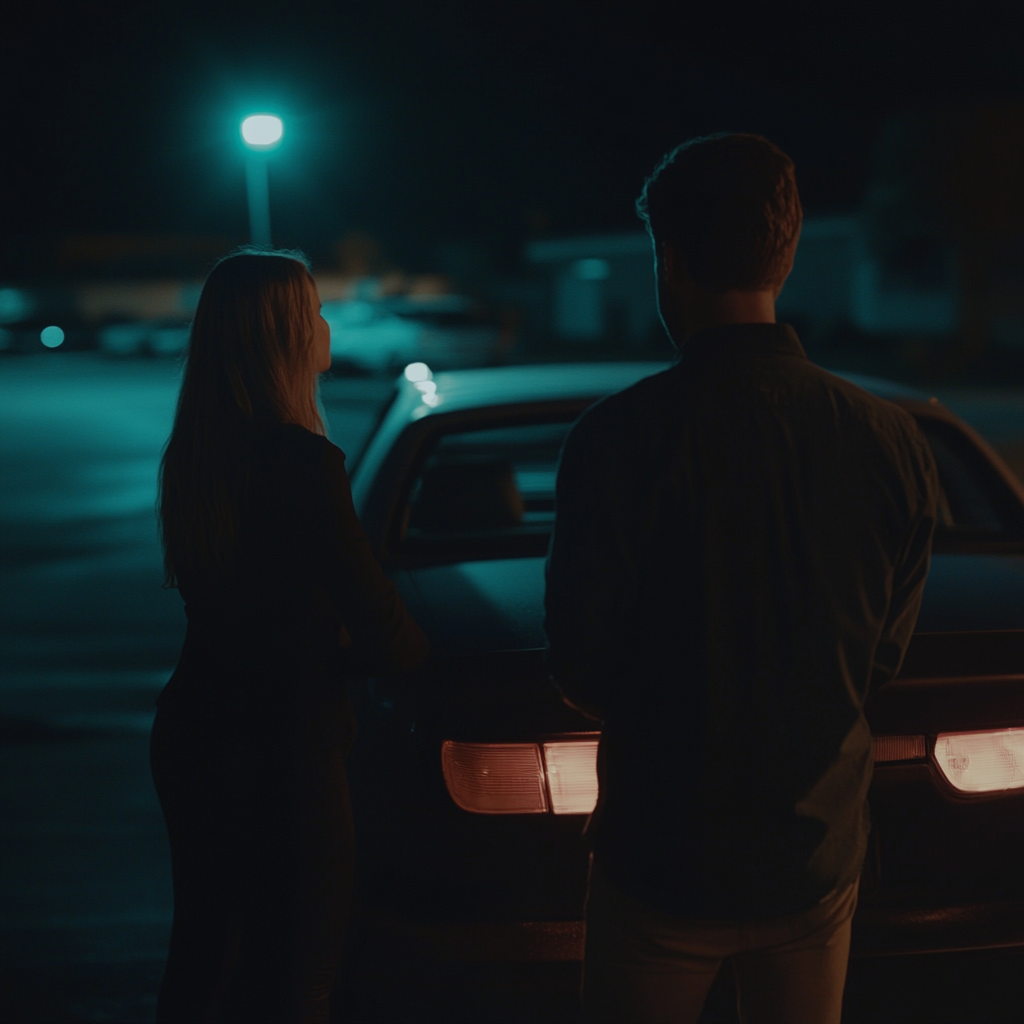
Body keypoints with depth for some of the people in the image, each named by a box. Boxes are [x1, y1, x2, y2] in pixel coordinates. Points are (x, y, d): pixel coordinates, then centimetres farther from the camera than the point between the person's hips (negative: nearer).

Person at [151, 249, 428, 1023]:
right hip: (283, 750, -7)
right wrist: (414, 649, 3)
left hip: (191, 734, 7)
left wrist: (330, 642, 7)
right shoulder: (303, 464, -22)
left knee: (202, 957, 23)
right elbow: (381, 629, -18)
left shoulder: (189, 456, 1)